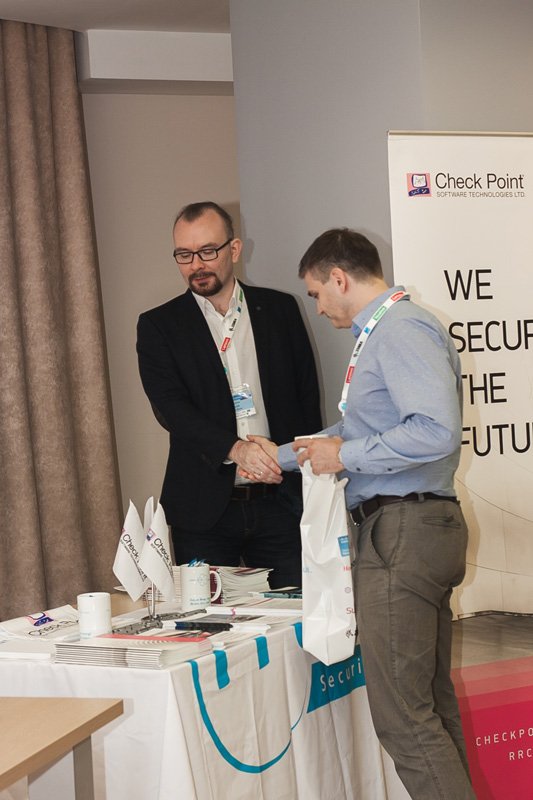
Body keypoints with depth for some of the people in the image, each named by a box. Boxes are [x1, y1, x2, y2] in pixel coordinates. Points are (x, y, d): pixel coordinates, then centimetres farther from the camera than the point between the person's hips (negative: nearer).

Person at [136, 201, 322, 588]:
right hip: (204, 511, -1)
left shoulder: (280, 310, 9)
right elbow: (171, 408, -10)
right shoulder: (158, 326, 3)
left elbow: (308, 396, 13)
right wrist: (236, 448, -26)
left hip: (281, 502, 2)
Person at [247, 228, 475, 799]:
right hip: (411, 531, 11)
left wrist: (345, 456, -15)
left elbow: (436, 432, -25)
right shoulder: (381, 333, 20)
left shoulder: (401, 329, -13)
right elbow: (359, 431, 32)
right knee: (433, 703, 15)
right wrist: (283, 456, 37)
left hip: (402, 532, -11)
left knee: (403, 717, -11)